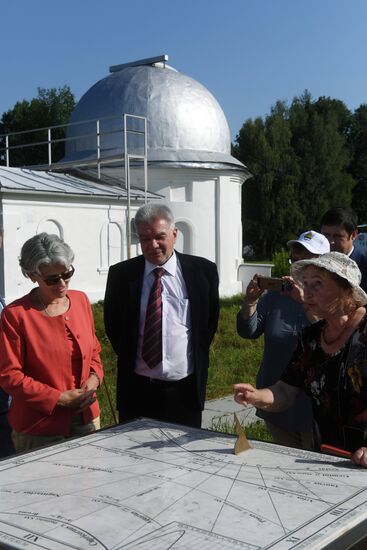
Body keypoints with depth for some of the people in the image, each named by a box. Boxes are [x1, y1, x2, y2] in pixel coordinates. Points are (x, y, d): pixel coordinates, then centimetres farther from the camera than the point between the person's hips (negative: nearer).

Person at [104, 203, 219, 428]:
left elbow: (211, 320, 8)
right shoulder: (121, 274, -2)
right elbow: (112, 324, 9)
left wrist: (197, 359, 6)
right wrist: (130, 359, 6)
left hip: (186, 390, 0)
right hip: (136, 390, 1)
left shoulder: (203, 270, -3)